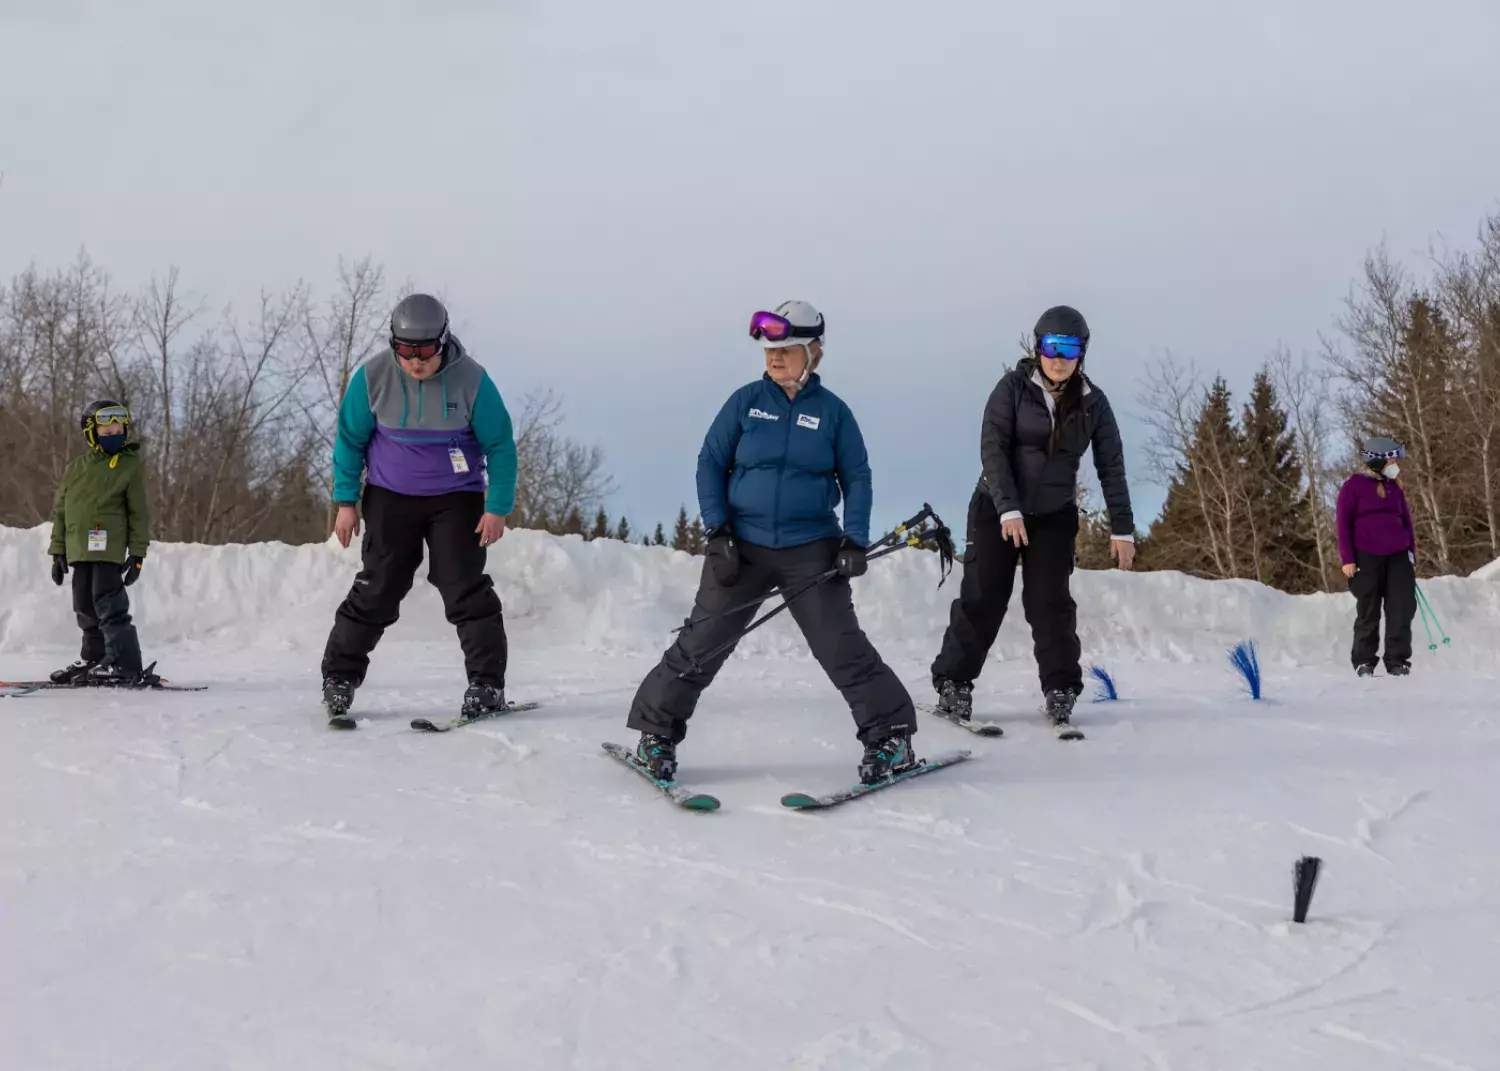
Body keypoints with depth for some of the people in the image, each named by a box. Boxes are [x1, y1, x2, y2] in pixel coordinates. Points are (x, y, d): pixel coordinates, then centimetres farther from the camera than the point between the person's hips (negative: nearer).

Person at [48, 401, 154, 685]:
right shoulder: (76, 467, 12)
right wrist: (58, 552, 12)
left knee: (109, 607, -11)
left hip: (109, 549, -5)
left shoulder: (131, 465, 1)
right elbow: (61, 511, 16)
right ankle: (94, 659, 25)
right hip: (79, 550, 5)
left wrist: (137, 554, -6)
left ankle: (125, 665, -11)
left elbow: (139, 514, -1)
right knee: (86, 609, 13)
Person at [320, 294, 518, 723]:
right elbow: (350, 439, 1)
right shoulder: (373, 377, -11)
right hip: (391, 498, 1)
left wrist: (497, 507, -10)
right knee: (376, 590, 0)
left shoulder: (471, 380, -15)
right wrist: (346, 500, -1)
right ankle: (339, 676, 14)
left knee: (466, 589, -8)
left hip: (456, 499, -1)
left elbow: (500, 445, -6)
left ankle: (487, 684, -2)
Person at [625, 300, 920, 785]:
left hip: (811, 550, -1)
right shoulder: (746, 401, 1)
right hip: (742, 546, 1)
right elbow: (710, 463, 4)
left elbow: (857, 478, 5)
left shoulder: (832, 411, 1)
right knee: (702, 644, 1)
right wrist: (717, 530, -6)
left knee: (842, 648, -5)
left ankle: (891, 737, 8)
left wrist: (855, 540, -7)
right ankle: (657, 733, 14)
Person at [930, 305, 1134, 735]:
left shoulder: (1093, 402, -2)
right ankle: (953, 684, 9)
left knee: (1050, 602, -4)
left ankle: (1061, 695, 3)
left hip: (1054, 515, 2)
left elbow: (1111, 467, 1)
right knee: (982, 598, -3)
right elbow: (992, 449, -15)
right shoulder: (1014, 387, -10)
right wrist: (1009, 509, -25)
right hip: (997, 508, -2)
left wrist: (1122, 528, -3)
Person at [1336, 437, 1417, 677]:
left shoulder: (1394, 488, 15)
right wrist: (1347, 558, -10)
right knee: (1368, 612, 2)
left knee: (1402, 609, -5)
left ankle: (1397, 661, 2)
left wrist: (1412, 557, 13)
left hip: (1398, 556, 4)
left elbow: (1407, 522, 18)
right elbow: (1343, 522, -4)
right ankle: (1364, 661, 13)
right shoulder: (1353, 486, -1)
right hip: (1366, 557, -4)